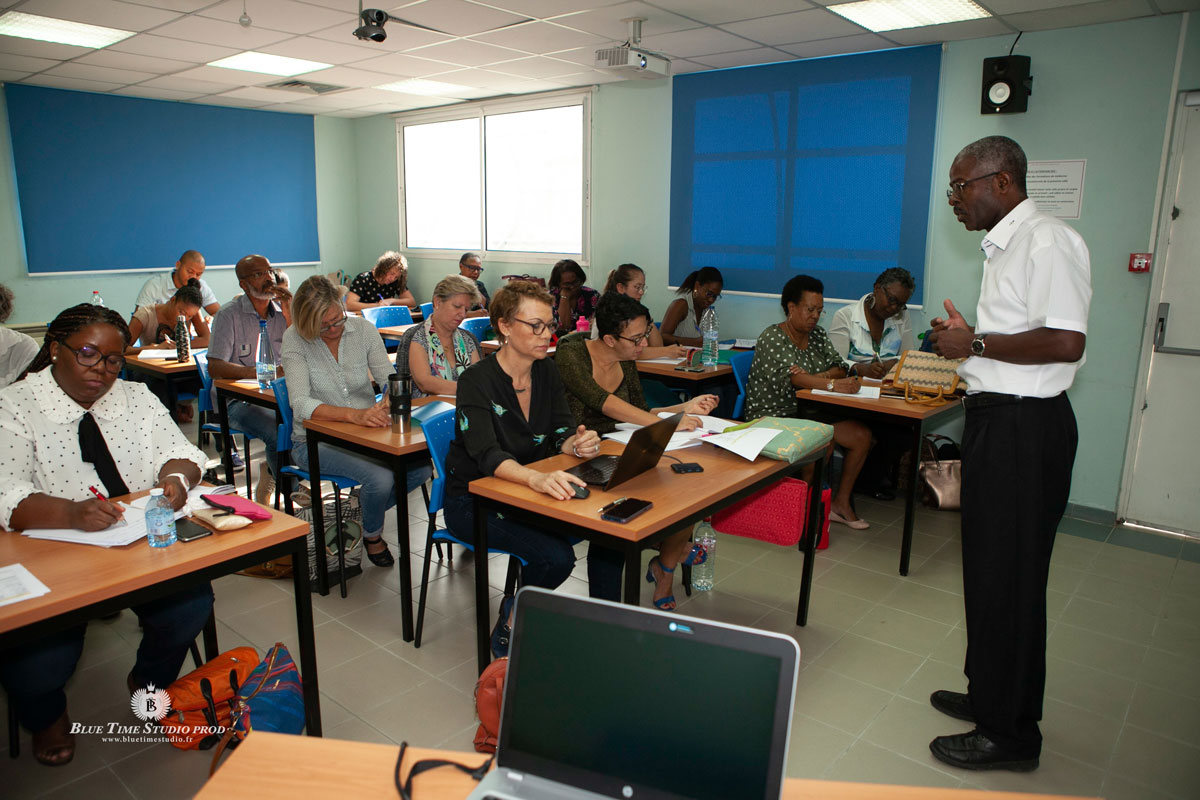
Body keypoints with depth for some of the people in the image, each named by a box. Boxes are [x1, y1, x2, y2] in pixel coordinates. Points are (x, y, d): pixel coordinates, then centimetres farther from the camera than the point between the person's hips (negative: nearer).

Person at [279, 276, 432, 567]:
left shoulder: (363, 329, -3)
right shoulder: (295, 340, -12)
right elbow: (300, 403, -24)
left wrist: (387, 402, -27)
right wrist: (353, 415, -40)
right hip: (315, 441, -4)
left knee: (421, 468, -20)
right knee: (380, 478, -29)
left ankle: (364, 506, 11)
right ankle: (372, 533, 6)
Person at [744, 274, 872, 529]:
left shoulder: (818, 335, 12)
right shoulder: (772, 338, -11)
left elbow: (840, 367, 1)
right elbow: (791, 375, -27)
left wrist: (814, 378, -21)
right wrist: (832, 384, -40)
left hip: (809, 411, 7)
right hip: (773, 414, -7)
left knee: (862, 435, -10)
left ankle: (841, 502, 3)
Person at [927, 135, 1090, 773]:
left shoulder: (1048, 241, -15)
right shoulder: (1005, 246, 16)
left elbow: (1065, 342, -25)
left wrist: (974, 344, -17)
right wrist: (967, 339, 12)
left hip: (1024, 427, -10)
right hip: (996, 418, 10)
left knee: (1009, 576, 0)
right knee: (988, 568, 18)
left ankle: (1010, 733, 16)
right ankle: (989, 694, 35)